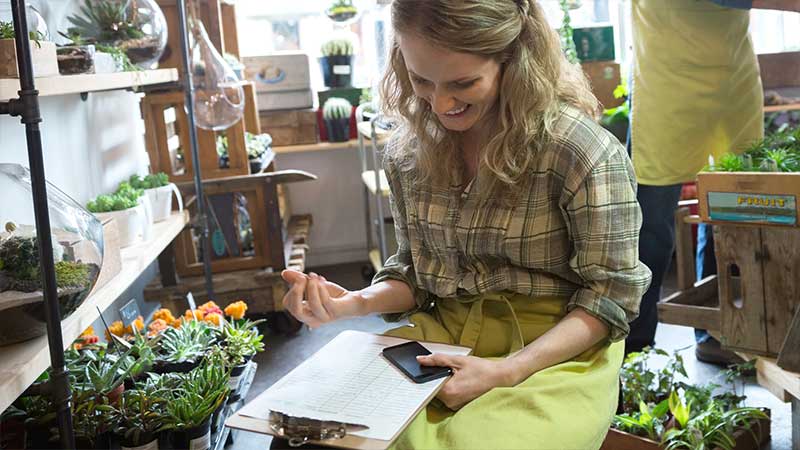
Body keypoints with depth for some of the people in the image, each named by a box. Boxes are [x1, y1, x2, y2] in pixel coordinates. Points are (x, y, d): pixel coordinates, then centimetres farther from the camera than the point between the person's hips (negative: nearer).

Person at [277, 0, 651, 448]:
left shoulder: (583, 151, -15)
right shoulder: (407, 153, 2)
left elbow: (611, 293, -10)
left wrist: (508, 370, -21)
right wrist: (356, 303, -10)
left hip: (557, 352, -3)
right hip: (441, 338, 4)